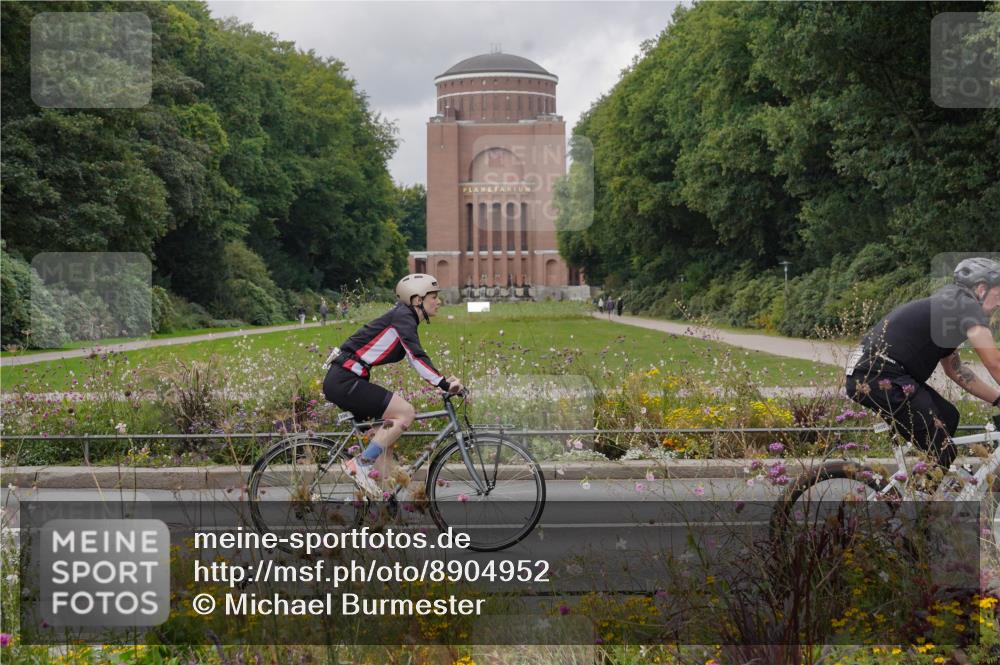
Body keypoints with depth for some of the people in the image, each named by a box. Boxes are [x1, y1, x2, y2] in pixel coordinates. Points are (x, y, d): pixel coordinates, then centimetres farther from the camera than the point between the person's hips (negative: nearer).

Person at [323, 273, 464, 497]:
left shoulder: (404, 318, 18)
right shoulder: (403, 317, -12)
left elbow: (416, 358, 20)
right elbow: (417, 357, -25)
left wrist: (444, 381, 14)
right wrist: (444, 384, -31)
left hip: (343, 381, 10)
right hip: (344, 381, -10)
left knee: (386, 431, 13)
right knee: (405, 412, -15)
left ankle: (384, 493, 14)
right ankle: (361, 464, -12)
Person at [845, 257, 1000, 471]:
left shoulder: (947, 306, 25)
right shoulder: (967, 306, -5)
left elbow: (955, 369, 31)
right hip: (880, 378, -10)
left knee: (948, 416, 19)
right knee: (942, 454, -9)